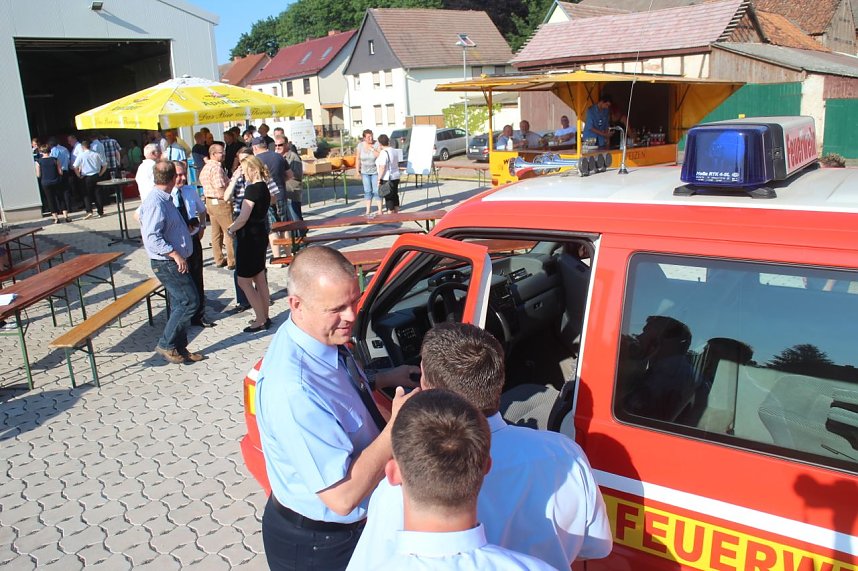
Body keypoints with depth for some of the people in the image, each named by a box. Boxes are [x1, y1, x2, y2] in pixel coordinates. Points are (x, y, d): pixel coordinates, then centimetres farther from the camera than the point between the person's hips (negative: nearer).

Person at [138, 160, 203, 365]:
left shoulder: (165, 199, 11)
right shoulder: (155, 202, -20)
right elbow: (152, 237, -26)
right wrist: (175, 254, -27)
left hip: (174, 261, 10)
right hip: (167, 263, -10)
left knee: (181, 304, 13)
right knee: (190, 301, -8)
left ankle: (179, 349, 21)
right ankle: (166, 344, 3)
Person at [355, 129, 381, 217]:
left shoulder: (376, 144, -15)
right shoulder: (360, 145, -6)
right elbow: (358, 159, 1)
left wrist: (372, 149, -27)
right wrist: (357, 171, 1)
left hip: (375, 171, -3)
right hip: (365, 172, 3)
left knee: (376, 190, -3)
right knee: (367, 191, 8)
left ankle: (380, 210, 4)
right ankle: (368, 210, 16)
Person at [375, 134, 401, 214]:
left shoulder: (384, 153, -18)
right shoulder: (394, 151, 8)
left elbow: (382, 167, -21)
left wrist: (379, 179, -17)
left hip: (387, 179, -9)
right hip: (396, 177, 9)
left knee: (388, 198, -3)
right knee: (395, 196, 15)